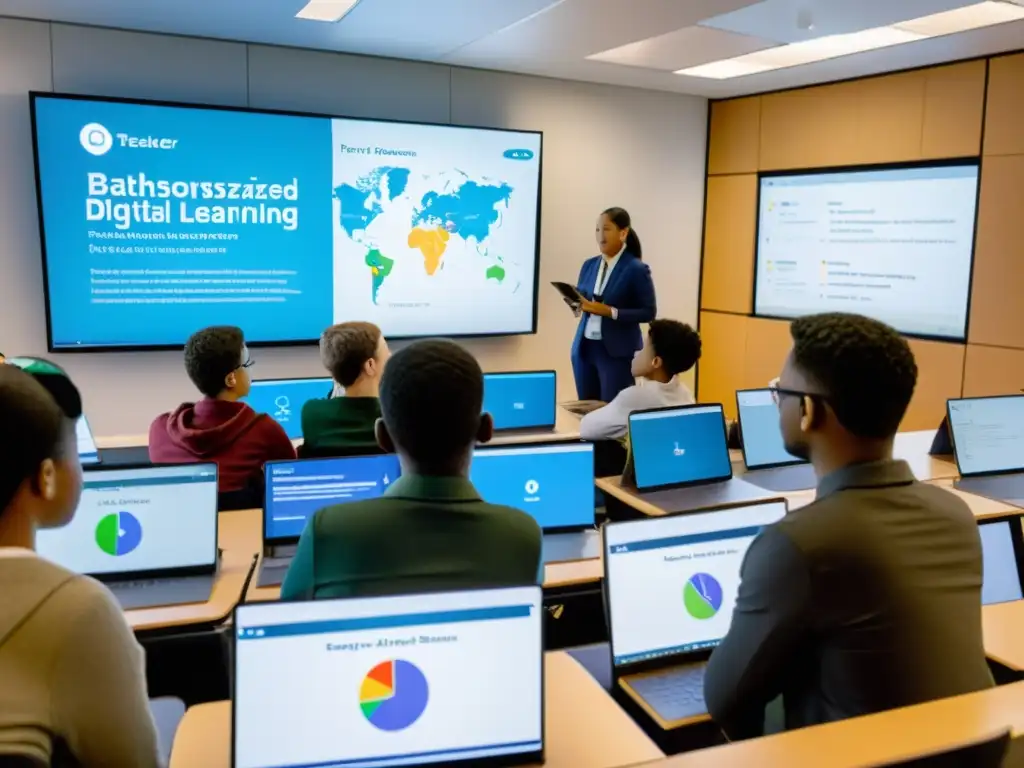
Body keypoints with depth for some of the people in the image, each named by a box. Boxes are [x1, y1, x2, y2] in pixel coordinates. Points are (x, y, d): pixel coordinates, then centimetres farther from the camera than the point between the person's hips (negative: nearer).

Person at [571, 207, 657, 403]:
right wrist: (577, 303, -9)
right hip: (584, 348, 5)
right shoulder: (589, 265, 9)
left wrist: (609, 311, -18)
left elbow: (648, 313, -9)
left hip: (618, 352, -5)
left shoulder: (637, 269, -8)